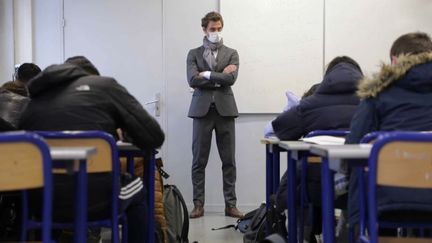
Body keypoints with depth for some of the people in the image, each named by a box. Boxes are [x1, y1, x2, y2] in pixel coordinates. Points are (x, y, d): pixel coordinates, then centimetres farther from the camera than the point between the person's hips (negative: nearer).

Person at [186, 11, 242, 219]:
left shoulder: (231, 53, 10)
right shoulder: (194, 54, 9)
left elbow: (231, 78, -7)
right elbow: (193, 80, -7)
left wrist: (207, 75, -7)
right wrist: (219, 77, -6)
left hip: (225, 109, 1)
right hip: (202, 109, 0)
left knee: (229, 160, 3)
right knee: (199, 160, 1)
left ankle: (230, 204, 11)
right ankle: (198, 204, 10)